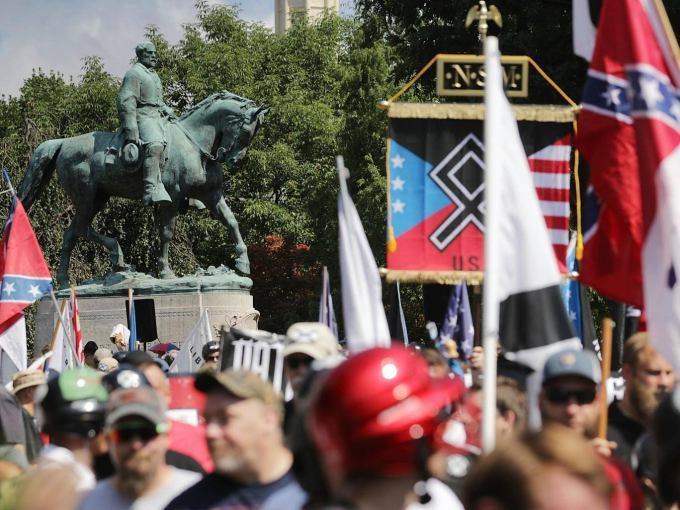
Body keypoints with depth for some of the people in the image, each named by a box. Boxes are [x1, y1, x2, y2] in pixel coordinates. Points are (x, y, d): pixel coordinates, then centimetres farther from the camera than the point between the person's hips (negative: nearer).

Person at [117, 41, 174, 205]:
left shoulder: (154, 76, 26)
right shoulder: (134, 73, -4)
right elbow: (126, 103, -13)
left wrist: (167, 111, 16)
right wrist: (131, 132, -22)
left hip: (158, 117, 11)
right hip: (142, 117, -11)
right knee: (154, 145, -34)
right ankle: (152, 189, -51)